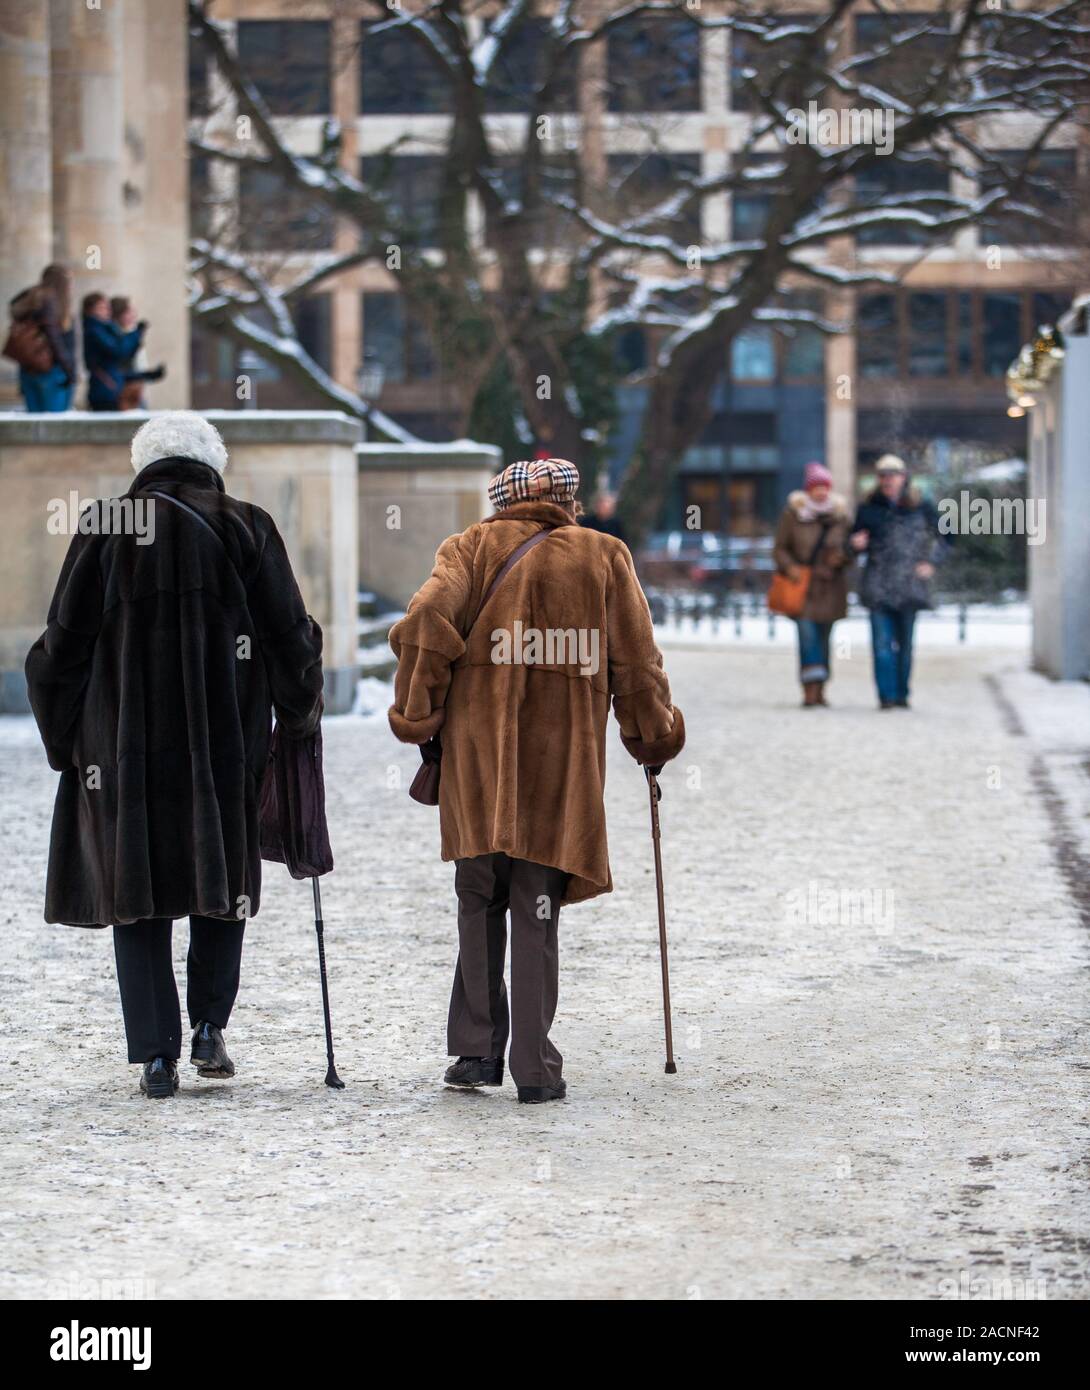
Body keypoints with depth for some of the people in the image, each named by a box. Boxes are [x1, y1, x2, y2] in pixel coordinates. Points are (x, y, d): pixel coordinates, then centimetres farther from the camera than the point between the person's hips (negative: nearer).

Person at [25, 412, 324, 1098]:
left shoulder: (104, 532, 1)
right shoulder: (247, 529, 1)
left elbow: (64, 645, 2)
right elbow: (290, 637, 2)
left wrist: (67, 744, 12)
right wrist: (300, 718, 16)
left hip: (124, 750, 0)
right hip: (226, 748, 0)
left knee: (139, 898, 5)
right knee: (223, 884, 16)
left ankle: (157, 1054, 1)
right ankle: (210, 1029, 7)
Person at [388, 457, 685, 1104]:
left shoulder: (473, 548, 8)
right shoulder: (605, 555, 9)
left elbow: (427, 626, -8)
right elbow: (638, 661, 8)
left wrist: (417, 719, 1)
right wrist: (654, 739, 21)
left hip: (478, 759, 0)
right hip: (564, 762, 0)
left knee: (479, 905, 14)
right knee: (537, 913, 3)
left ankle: (478, 1052, 12)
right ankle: (535, 1068, 0)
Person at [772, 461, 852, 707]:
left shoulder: (841, 514, 5)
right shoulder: (793, 512, -2)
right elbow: (779, 548, 3)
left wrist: (841, 557, -10)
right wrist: (789, 566, -16)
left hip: (829, 585, 3)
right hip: (801, 584, -3)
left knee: (823, 638, 6)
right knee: (807, 634, -15)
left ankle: (819, 689, 16)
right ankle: (810, 689, -19)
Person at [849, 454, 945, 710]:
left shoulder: (920, 506, 5)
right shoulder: (868, 508, 7)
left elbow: (939, 536, 14)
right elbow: (856, 538, 17)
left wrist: (930, 562, 1)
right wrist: (856, 543, -6)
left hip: (910, 583, 0)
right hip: (878, 585, 0)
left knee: (905, 642, 5)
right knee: (882, 643, -7)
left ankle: (902, 694, 14)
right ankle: (886, 695, -6)